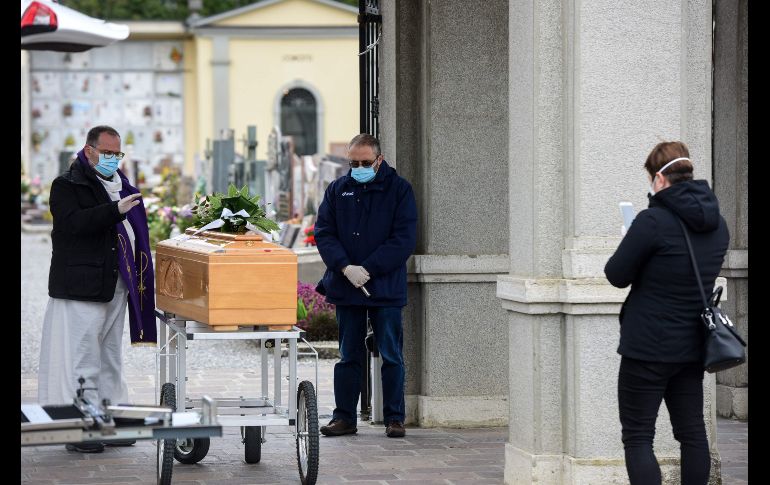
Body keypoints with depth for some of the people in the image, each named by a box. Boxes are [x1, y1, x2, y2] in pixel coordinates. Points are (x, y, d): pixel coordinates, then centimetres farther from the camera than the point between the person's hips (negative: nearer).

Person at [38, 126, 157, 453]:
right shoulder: (67, 186, -6)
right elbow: (73, 223, -23)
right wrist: (115, 211, -32)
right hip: (80, 289, -8)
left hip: (115, 287, 8)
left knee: (110, 359, 13)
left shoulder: (120, 186, 19)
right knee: (81, 358, -9)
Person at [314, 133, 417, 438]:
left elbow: (404, 239, -7)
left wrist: (368, 269, -14)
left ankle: (394, 418, 7)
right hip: (345, 287, 3)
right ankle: (344, 417, 13)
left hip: (386, 288, -3)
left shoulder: (398, 190, -1)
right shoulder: (338, 190, 9)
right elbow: (324, 233, 3)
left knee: (391, 356, 0)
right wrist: (345, 267, -13)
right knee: (348, 356, 8)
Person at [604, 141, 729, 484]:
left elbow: (617, 275, -11)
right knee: (692, 432, 13)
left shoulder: (653, 221, -18)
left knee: (637, 438, -2)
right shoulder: (717, 224, 5)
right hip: (692, 347, 7)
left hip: (648, 349, -7)